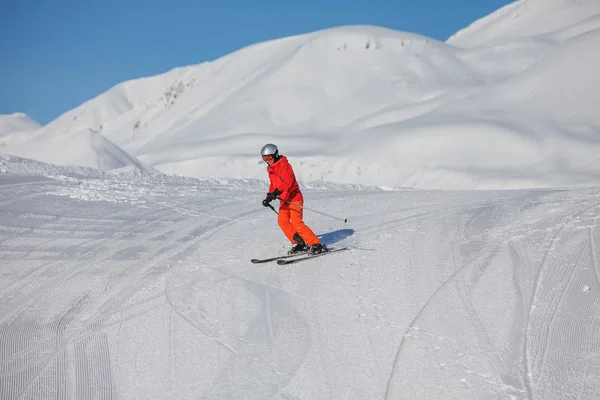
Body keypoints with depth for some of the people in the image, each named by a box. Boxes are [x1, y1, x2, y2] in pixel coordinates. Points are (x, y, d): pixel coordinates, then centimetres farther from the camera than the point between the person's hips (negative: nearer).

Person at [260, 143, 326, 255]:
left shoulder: (284, 165, -14)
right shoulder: (271, 169, 15)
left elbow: (288, 181, -28)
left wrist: (277, 192, -38)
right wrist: (269, 197, 13)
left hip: (294, 197, -9)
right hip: (284, 200, 9)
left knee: (296, 223, -17)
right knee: (282, 221, -5)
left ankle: (316, 244, -13)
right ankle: (298, 243, 5)